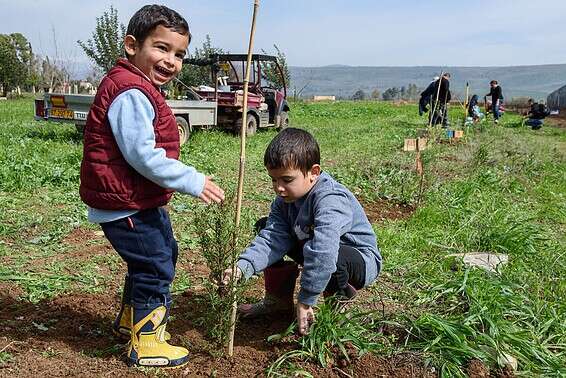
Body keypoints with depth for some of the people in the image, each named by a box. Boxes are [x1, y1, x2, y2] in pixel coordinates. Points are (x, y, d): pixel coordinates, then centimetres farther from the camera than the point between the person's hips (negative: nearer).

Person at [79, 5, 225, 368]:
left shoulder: (142, 89, 12)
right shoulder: (130, 93, -23)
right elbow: (142, 154, -28)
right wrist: (192, 181, -25)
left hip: (143, 200, 11)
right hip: (124, 205, -11)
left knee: (164, 254, 24)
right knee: (155, 267, -3)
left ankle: (130, 318, 43)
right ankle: (146, 344, 16)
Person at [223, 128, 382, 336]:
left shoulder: (330, 200, -34)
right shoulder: (286, 198, -7)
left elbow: (323, 254, -44)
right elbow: (273, 238, -16)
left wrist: (305, 301, -39)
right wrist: (243, 267, -32)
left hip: (362, 260, -8)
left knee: (322, 252, -41)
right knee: (266, 226, 2)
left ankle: (340, 302, -8)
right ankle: (278, 299, 9)